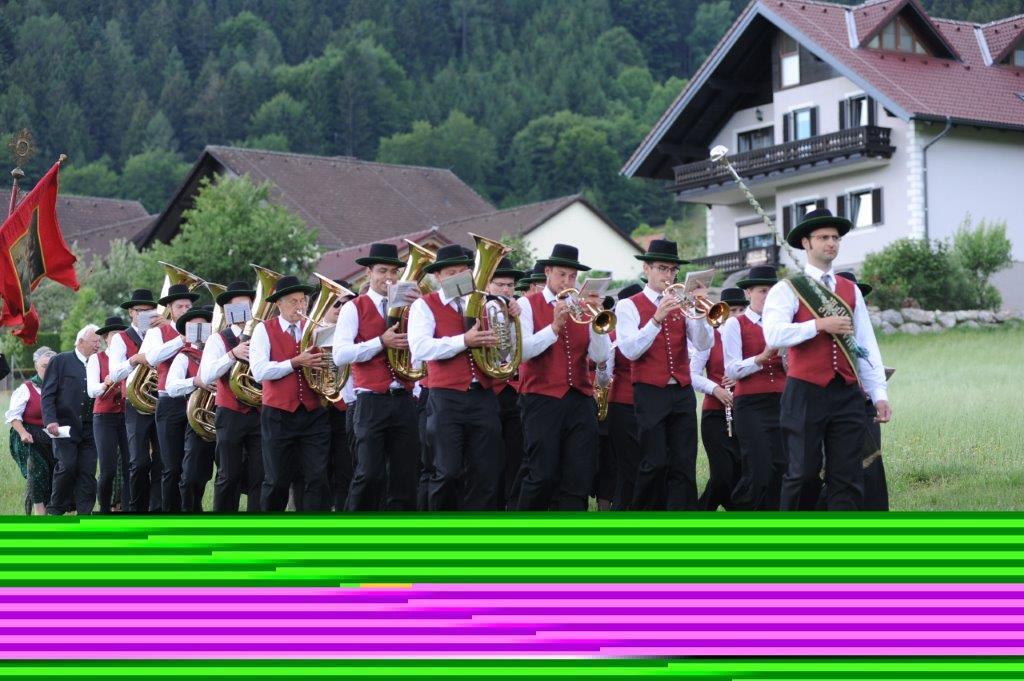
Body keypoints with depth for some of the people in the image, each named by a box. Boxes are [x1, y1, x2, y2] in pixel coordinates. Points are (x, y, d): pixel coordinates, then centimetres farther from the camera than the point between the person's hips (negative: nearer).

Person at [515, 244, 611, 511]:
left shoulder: (582, 307, 13)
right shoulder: (528, 305, 3)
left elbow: (601, 356, 3)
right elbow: (522, 350, -11)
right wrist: (554, 327, -19)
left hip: (580, 400, 4)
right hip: (542, 400, -4)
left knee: (579, 477, 0)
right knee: (542, 476, -8)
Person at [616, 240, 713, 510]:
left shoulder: (681, 303, 13)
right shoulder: (630, 306, 2)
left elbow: (704, 344, 1)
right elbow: (630, 350, -12)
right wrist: (657, 318, -20)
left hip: (682, 393, 4)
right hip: (650, 394, -4)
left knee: (684, 465, 1)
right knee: (655, 464, -6)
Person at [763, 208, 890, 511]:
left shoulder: (851, 290, 15)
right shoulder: (787, 289, -1)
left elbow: (867, 344, 12)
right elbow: (773, 334, -18)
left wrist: (879, 394, 5)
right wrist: (820, 325, -21)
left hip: (848, 395, 4)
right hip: (805, 395, -4)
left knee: (848, 477, 2)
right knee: (803, 472, 0)